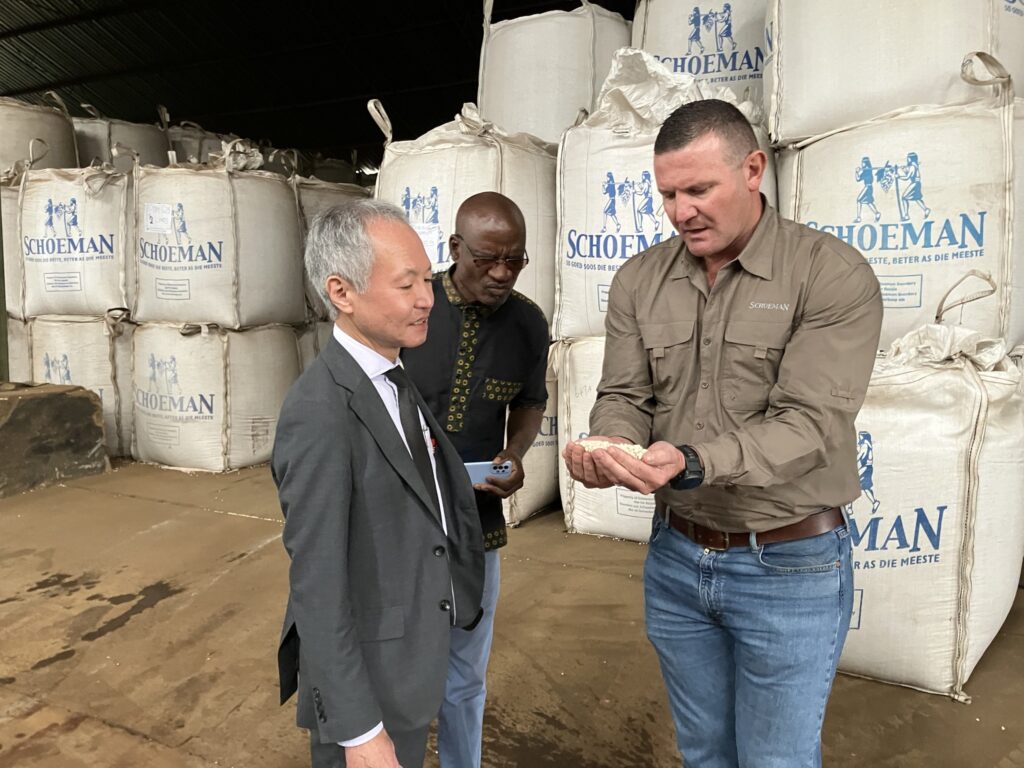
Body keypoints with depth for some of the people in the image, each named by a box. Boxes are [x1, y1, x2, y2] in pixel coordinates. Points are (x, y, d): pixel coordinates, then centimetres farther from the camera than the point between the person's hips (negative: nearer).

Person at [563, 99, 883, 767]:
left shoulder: (835, 276, -14)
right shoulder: (639, 280, 0)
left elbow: (808, 424, -22)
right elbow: (625, 397, 0)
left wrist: (690, 462, -37)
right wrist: (610, 447, -23)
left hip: (790, 567, -4)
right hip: (676, 555, 4)